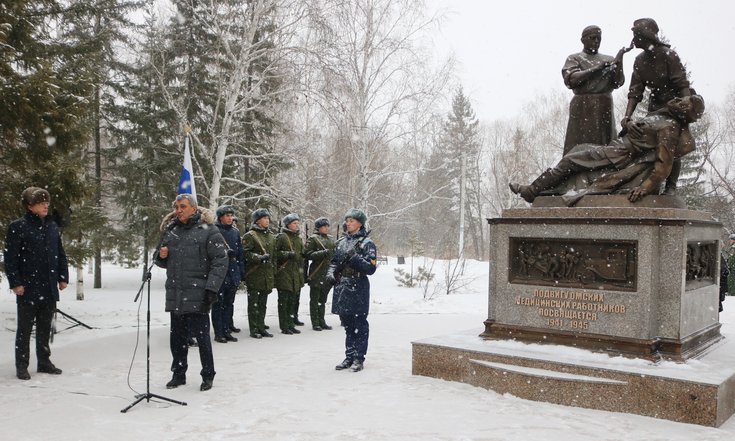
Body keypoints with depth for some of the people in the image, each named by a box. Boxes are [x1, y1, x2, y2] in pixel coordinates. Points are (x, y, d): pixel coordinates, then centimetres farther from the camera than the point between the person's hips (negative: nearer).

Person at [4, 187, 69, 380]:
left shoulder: (52, 226, 10)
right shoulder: (18, 227, -7)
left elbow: (60, 254, 15)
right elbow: (10, 257, -9)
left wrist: (63, 277, 10)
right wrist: (15, 283, -13)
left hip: (49, 288, 5)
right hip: (28, 288, -5)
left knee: (45, 328, 14)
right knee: (25, 328, 4)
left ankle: (44, 361, 24)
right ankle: (21, 366, 13)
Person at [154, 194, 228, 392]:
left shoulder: (208, 231, -4)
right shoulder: (170, 231, 14)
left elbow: (220, 261, -9)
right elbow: (163, 262, 25)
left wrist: (211, 288, -16)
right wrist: (161, 256, 0)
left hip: (197, 296, -5)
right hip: (175, 295, 6)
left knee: (202, 336, 0)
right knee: (177, 337, 12)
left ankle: (208, 375, 14)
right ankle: (178, 374, 25)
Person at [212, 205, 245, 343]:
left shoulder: (235, 232, 14)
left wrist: (242, 271, 14)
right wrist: (224, 253, -21)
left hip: (233, 272, 6)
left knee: (229, 303, 11)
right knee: (218, 304, -2)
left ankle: (227, 330, 18)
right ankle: (218, 333, 3)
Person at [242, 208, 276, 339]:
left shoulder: (271, 237, 17)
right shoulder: (249, 236, -5)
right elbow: (245, 253, -12)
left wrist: (274, 274, 16)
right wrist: (259, 257, -23)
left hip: (267, 275, 6)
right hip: (254, 275, -6)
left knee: (263, 303, 11)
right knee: (253, 303, -1)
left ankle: (261, 327, 18)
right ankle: (253, 329, 4)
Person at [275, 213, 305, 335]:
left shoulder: (299, 238, 18)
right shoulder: (281, 237, -5)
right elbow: (274, 253, -10)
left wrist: (302, 270, 17)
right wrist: (287, 254, -19)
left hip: (296, 274, 7)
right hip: (284, 273, -7)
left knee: (293, 300, 10)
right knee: (284, 301, -3)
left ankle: (291, 324, 17)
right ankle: (284, 327, 1)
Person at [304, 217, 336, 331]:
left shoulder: (330, 239, 16)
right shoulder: (313, 239, -5)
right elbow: (307, 254, -13)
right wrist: (323, 253, -22)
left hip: (328, 273, 7)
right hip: (316, 273, -7)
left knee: (323, 299, 12)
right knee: (315, 299, 0)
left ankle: (322, 321, 19)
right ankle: (315, 323, 4)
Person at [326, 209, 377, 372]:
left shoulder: (367, 243, -6)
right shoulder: (341, 242, 13)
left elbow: (371, 268, -12)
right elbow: (334, 261, 19)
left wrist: (355, 257, -21)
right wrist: (331, 273, 0)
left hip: (358, 290, -6)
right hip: (341, 288, 6)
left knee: (359, 325, 1)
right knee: (348, 326, 14)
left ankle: (359, 359, 8)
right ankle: (349, 357, 22)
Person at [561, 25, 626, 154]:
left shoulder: (609, 60, 16)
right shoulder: (574, 58, 8)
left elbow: (618, 82, 5)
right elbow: (571, 79, -10)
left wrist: (619, 60, -7)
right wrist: (597, 68, -12)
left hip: (605, 110, 3)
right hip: (583, 110, -3)